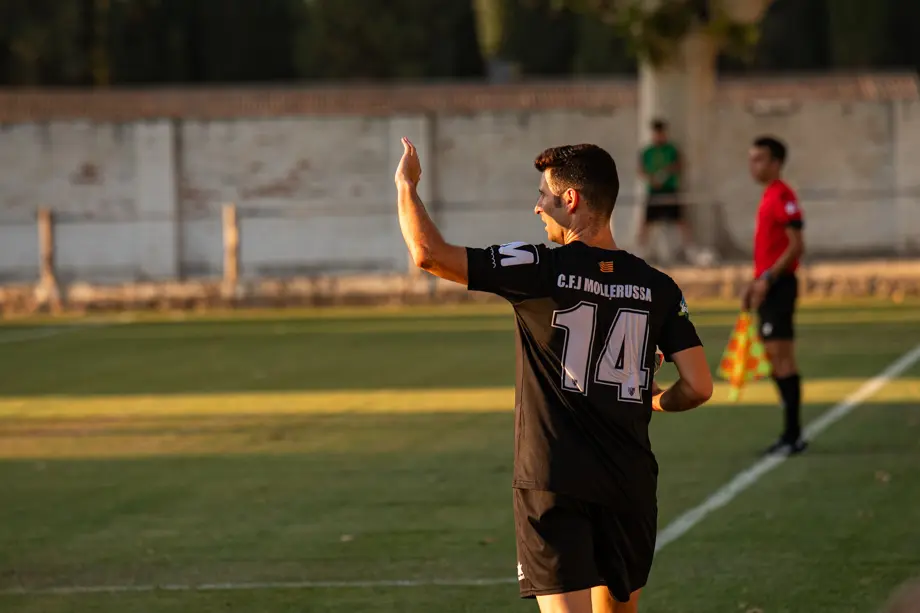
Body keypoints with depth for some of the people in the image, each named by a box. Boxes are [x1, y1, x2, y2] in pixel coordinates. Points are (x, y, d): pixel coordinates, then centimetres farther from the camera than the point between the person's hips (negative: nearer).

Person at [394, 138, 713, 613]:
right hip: (630, 485, 5)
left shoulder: (542, 269, -9)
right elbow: (698, 387, 0)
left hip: (552, 482, -4)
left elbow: (428, 254, -14)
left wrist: (407, 185, 4)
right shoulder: (657, 288, 3)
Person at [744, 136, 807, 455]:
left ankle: (793, 435, -7)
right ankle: (791, 434, 16)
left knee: (782, 357, -9)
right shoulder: (768, 196, 17)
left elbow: (796, 246, -20)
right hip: (768, 287, 10)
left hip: (778, 285, -10)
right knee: (776, 358, 11)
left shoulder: (782, 196, -13)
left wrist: (768, 279, -22)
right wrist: (755, 284, 20)